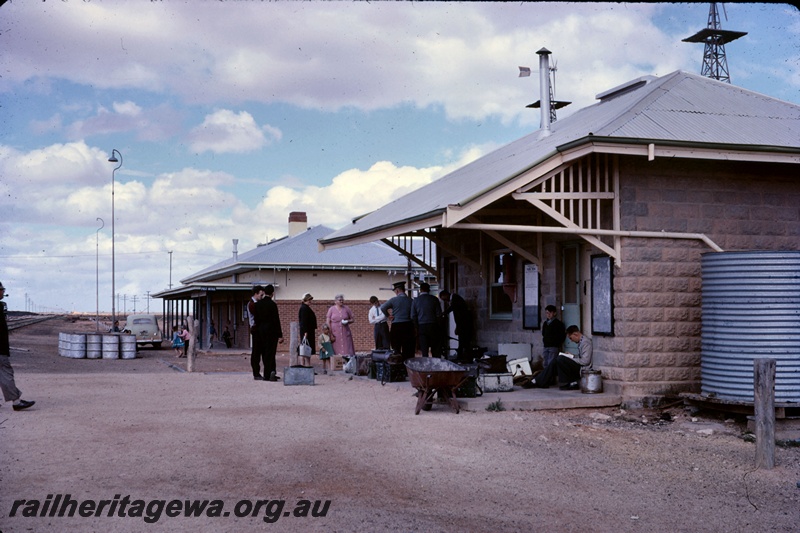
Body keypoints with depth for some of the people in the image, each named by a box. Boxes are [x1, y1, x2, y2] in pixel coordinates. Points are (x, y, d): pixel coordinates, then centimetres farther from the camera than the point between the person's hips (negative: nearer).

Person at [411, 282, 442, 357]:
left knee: (424, 350, 3)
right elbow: (439, 314, -2)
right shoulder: (434, 299, -1)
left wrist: (416, 327, 11)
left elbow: (413, 317, 3)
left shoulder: (415, 300, 2)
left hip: (421, 327, 1)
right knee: (435, 351, 5)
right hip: (433, 326, -1)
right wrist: (438, 325, 10)